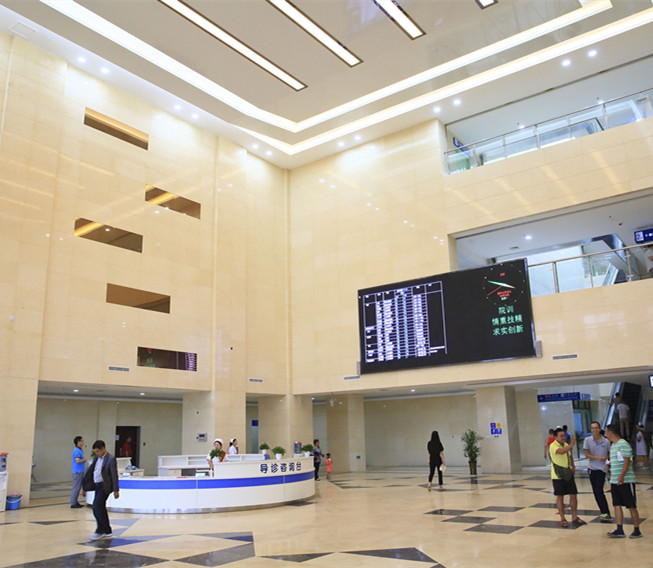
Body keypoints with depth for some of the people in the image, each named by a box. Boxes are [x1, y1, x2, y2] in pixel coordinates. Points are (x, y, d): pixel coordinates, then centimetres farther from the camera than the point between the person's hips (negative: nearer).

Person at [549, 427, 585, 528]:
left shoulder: (566, 445, 8)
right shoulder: (553, 446, -15)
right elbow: (561, 451, -37)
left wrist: (573, 466, 10)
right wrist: (571, 445, -35)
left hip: (568, 474, 6)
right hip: (558, 476, -6)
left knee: (573, 495, 7)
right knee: (560, 497, 2)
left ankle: (574, 517, 20)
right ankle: (562, 519, 12)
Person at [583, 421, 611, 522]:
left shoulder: (606, 441, -1)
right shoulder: (587, 440, 0)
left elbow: (609, 454, 11)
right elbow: (587, 455, -4)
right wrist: (599, 457, -16)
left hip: (602, 468, -3)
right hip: (592, 468, 3)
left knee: (599, 491, -13)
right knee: (596, 492, 7)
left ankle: (605, 513, -5)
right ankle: (605, 513, 19)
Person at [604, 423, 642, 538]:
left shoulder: (623, 444, -12)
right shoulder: (613, 446, 15)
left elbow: (627, 462, -18)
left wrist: (621, 476, -27)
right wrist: (612, 479, 22)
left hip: (626, 480, -8)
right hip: (614, 481, 8)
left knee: (631, 506, 1)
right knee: (617, 505, 5)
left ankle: (637, 531, 11)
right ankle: (619, 530, 7)